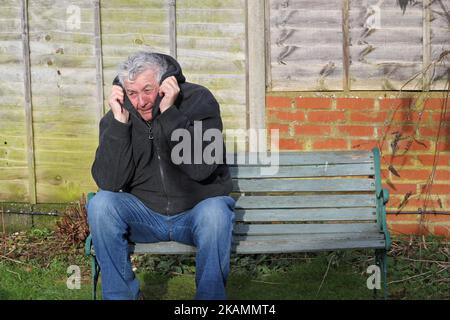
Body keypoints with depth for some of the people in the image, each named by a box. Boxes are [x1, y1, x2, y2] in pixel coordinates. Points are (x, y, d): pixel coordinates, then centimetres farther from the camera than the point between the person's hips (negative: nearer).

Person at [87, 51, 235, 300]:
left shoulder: (199, 100, -12)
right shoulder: (118, 115, -4)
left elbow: (201, 169, -25)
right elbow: (108, 183, -15)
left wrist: (169, 113, -28)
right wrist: (119, 122, -21)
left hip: (196, 210, -3)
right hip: (145, 214, 3)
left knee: (215, 213, -35)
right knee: (100, 204, -22)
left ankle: (210, 297, -17)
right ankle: (121, 295, -8)